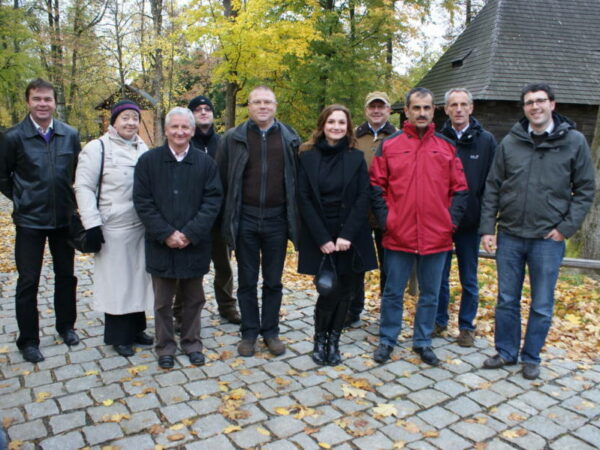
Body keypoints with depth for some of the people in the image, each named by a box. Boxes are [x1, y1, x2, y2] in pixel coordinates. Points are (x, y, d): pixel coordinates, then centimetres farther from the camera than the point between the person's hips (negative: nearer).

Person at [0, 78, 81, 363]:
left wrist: (68, 198, 5)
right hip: (30, 221, -2)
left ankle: (66, 326, 33)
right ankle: (28, 340, 20)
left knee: (66, 275, 14)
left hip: (64, 219, 3)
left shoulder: (70, 135, -1)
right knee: (28, 281, 5)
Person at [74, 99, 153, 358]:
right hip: (113, 228, -5)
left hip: (141, 226, 5)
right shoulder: (97, 148, -6)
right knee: (116, 281, 3)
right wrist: (92, 224, -14)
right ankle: (118, 337, 18)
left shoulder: (142, 149, 9)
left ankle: (135, 329, 29)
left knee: (137, 279, 14)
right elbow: (83, 187, -8)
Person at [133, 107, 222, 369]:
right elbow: (142, 202, -4)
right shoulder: (148, 161, -1)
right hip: (161, 245, 0)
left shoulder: (205, 162, 1)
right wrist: (166, 234, -13)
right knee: (163, 301, 11)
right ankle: (165, 347, 27)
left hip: (195, 245, 1)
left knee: (194, 299, 13)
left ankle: (192, 342, 31)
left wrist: (191, 233, -14)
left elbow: (213, 200, -4)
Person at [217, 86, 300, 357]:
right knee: (247, 281, 10)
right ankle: (249, 333, 24)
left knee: (273, 281, 11)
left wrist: (294, 218, 0)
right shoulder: (232, 139, 1)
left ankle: (270, 331, 26)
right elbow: (221, 180, 2)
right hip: (245, 219, 0)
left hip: (277, 219, 1)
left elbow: (297, 180, 4)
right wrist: (226, 217, -1)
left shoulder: (290, 139, 4)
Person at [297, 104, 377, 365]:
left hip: (350, 238, 2)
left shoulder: (356, 158, 5)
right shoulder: (307, 157, 2)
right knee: (330, 291, -6)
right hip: (319, 238, -1)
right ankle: (320, 339, 17)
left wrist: (347, 235, -13)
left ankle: (334, 341, 21)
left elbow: (363, 199, -2)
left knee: (344, 291, 4)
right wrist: (322, 238, -12)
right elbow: (304, 200, -4)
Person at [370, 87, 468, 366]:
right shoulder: (389, 145, 2)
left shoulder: (447, 147, 7)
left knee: (430, 294, 13)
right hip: (398, 235, -2)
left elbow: (459, 189, 8)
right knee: (393, 292, 10)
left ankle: (423, 342, 28)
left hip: (437, 236, 2)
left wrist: (452, 221, -1)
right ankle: (387, 340, 25)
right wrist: (384, 218, -6)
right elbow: (376, 185, 2)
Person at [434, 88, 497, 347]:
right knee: (439, 277, 10)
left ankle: (467, 326, 25)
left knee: (469, 280, 11)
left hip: (470, 222, 0)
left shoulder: (486, 141, 1)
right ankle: (439, 321, 27)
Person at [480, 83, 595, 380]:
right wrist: (487, 228, -1)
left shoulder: (574, 141, -1)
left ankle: (531, 358, 26)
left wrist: (566, 227, -7)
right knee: (507, 301, 12)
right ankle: (506, 352, 28)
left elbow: (585, 190, 2)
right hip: (509, 236, 2)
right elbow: (493, 188, 5)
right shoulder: (509, 142, 3)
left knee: (542, 306, 8)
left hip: (548, 240, -1)